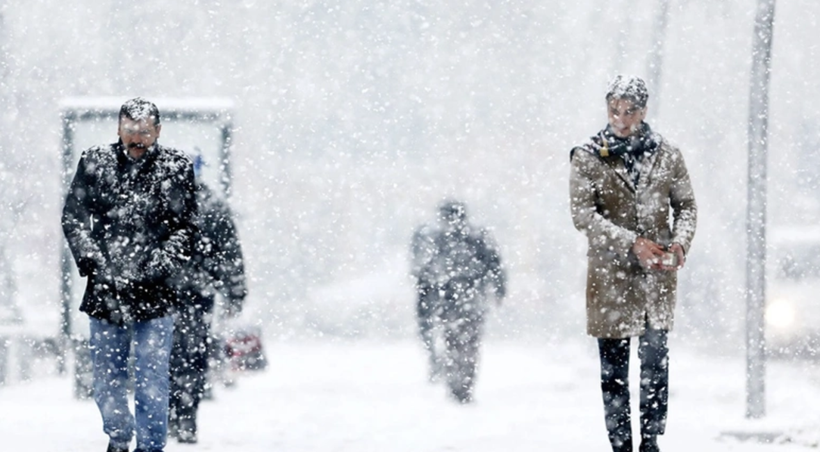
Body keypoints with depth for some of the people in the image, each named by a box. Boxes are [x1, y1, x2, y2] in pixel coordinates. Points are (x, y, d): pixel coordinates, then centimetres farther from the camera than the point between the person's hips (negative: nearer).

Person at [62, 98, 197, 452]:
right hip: (104, 292, 2)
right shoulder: (94, 163, 4)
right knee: (107, 381, 12)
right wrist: (91, 261, -10)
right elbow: (73, 217, 4)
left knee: (151, 384, -4)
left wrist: (158, 267, -12)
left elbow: (185, 227, 1)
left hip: (153, 294, -2)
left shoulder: (176, 168, 1)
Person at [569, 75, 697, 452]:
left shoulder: (667, 155, 7)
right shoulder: (588, 158, 0)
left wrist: (681, 241, -8)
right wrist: (632, 243, -18)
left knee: (656, 361, -3)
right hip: (610, 276, -1)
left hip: (658, 276, 1)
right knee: (614, 368, 2)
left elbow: (686, 204, 13)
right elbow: (583, 214, -8)